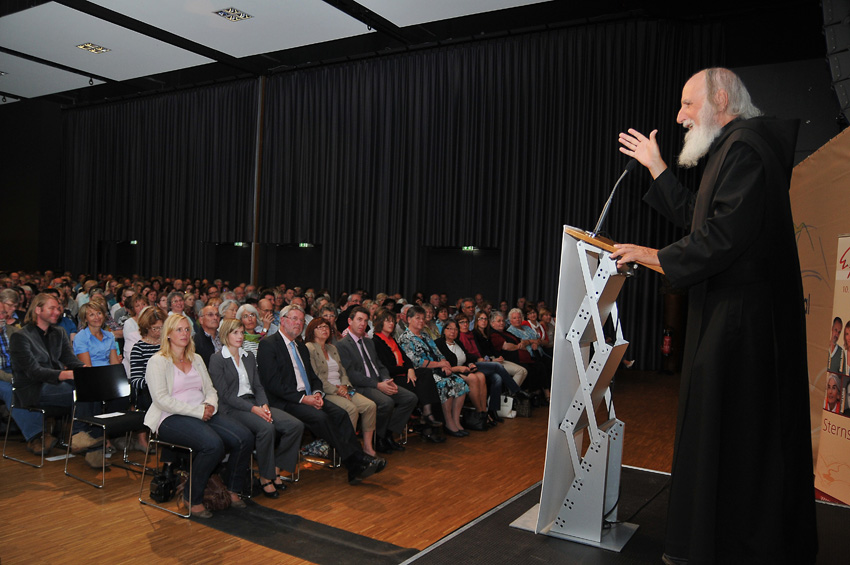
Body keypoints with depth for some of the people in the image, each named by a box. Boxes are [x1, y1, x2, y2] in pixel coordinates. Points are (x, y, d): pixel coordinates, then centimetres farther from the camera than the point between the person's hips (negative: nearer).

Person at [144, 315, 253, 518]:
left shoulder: (196, 359, 21)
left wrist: (210, 405, -6)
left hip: (203, 414, 6)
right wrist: (198, 411, -18)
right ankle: (192, 498, -12)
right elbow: (162, 400, -12)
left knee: (245, 437, -19)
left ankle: (232, 489, 1)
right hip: (171, 418, -6)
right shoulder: (158, 362, -1)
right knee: (213, 444, -34)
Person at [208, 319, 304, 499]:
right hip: (233, 408, -6)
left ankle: (276, 468, -2)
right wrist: (253, 409, -19)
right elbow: (225, 394, -10)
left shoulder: (249, 356, 18)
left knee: (296, 425, -16)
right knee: (267, 428, -35)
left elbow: (258, 386, 15)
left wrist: (264, 405, -7)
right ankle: (265, 478, -17)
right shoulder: (217, 359, -2)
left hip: (254, 403, 7)